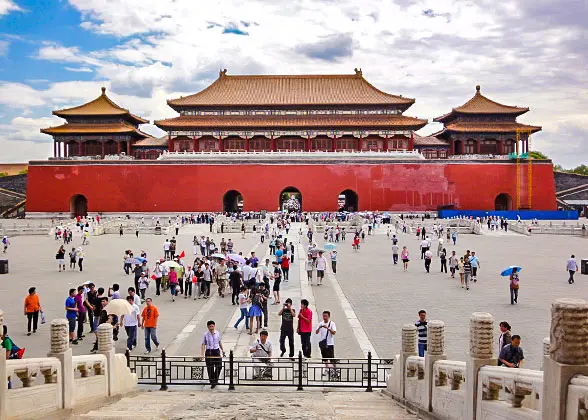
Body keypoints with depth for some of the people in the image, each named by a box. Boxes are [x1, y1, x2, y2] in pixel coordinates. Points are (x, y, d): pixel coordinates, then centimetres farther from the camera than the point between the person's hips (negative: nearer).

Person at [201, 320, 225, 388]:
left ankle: (215, 380, 22)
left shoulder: (217, 333, 2)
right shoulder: (205, 335, -7)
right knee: (210, 368, 2)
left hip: (217, 351, 3)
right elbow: (203, 345, -7)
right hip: (209, 352, -2)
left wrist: (222, 350, 13)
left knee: (219, 366, -1)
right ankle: (212, 383, 15)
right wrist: (202, 354, -16)